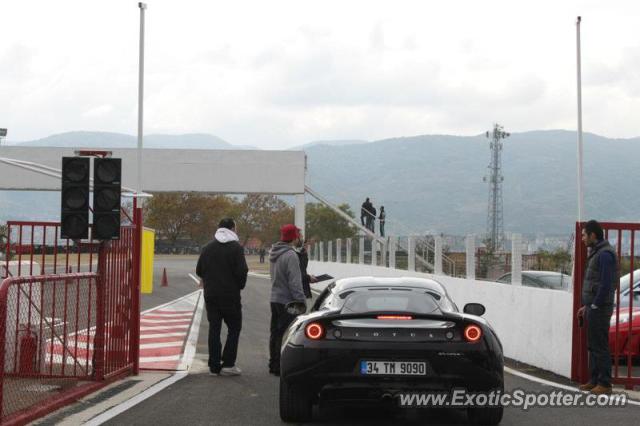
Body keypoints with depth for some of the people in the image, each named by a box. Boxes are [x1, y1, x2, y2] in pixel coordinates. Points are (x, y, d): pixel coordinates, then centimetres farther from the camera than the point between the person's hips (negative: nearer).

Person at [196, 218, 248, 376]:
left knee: (214, 329, 8)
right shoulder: (236, 247, -8)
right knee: (234, 328, 5)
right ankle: (228, 363, -2)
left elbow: (199, 271, 9)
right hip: (230, 295, -5)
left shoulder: (207, 248, 8)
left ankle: (214, 365, 7)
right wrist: (239, 285, 4)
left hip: (211, 295, 5)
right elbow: (242, 272, -14)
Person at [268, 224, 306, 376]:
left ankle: (273, 364, 23)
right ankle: (280, 367, -2)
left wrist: (307, 277, 19)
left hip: (274, 299, 9)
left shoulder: (273, 253, 11)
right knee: (284, 334, -4)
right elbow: (294, 282, -21)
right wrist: (300, 301, -17)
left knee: (275, 333, 15)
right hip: (287, 301, -9)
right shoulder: (290, 255, -18)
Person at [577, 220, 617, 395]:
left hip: (599, 309, -10)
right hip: (593, 308, 10)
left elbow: (606, 284, -22)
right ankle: (595, 381, 19)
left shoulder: (604, 254, -16)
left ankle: (604, 384, -3)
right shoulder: (596, 253, 17)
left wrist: (593, 306, -17)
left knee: (600, 347, -7)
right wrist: (586, 306, 18)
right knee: (593, 346, 13)